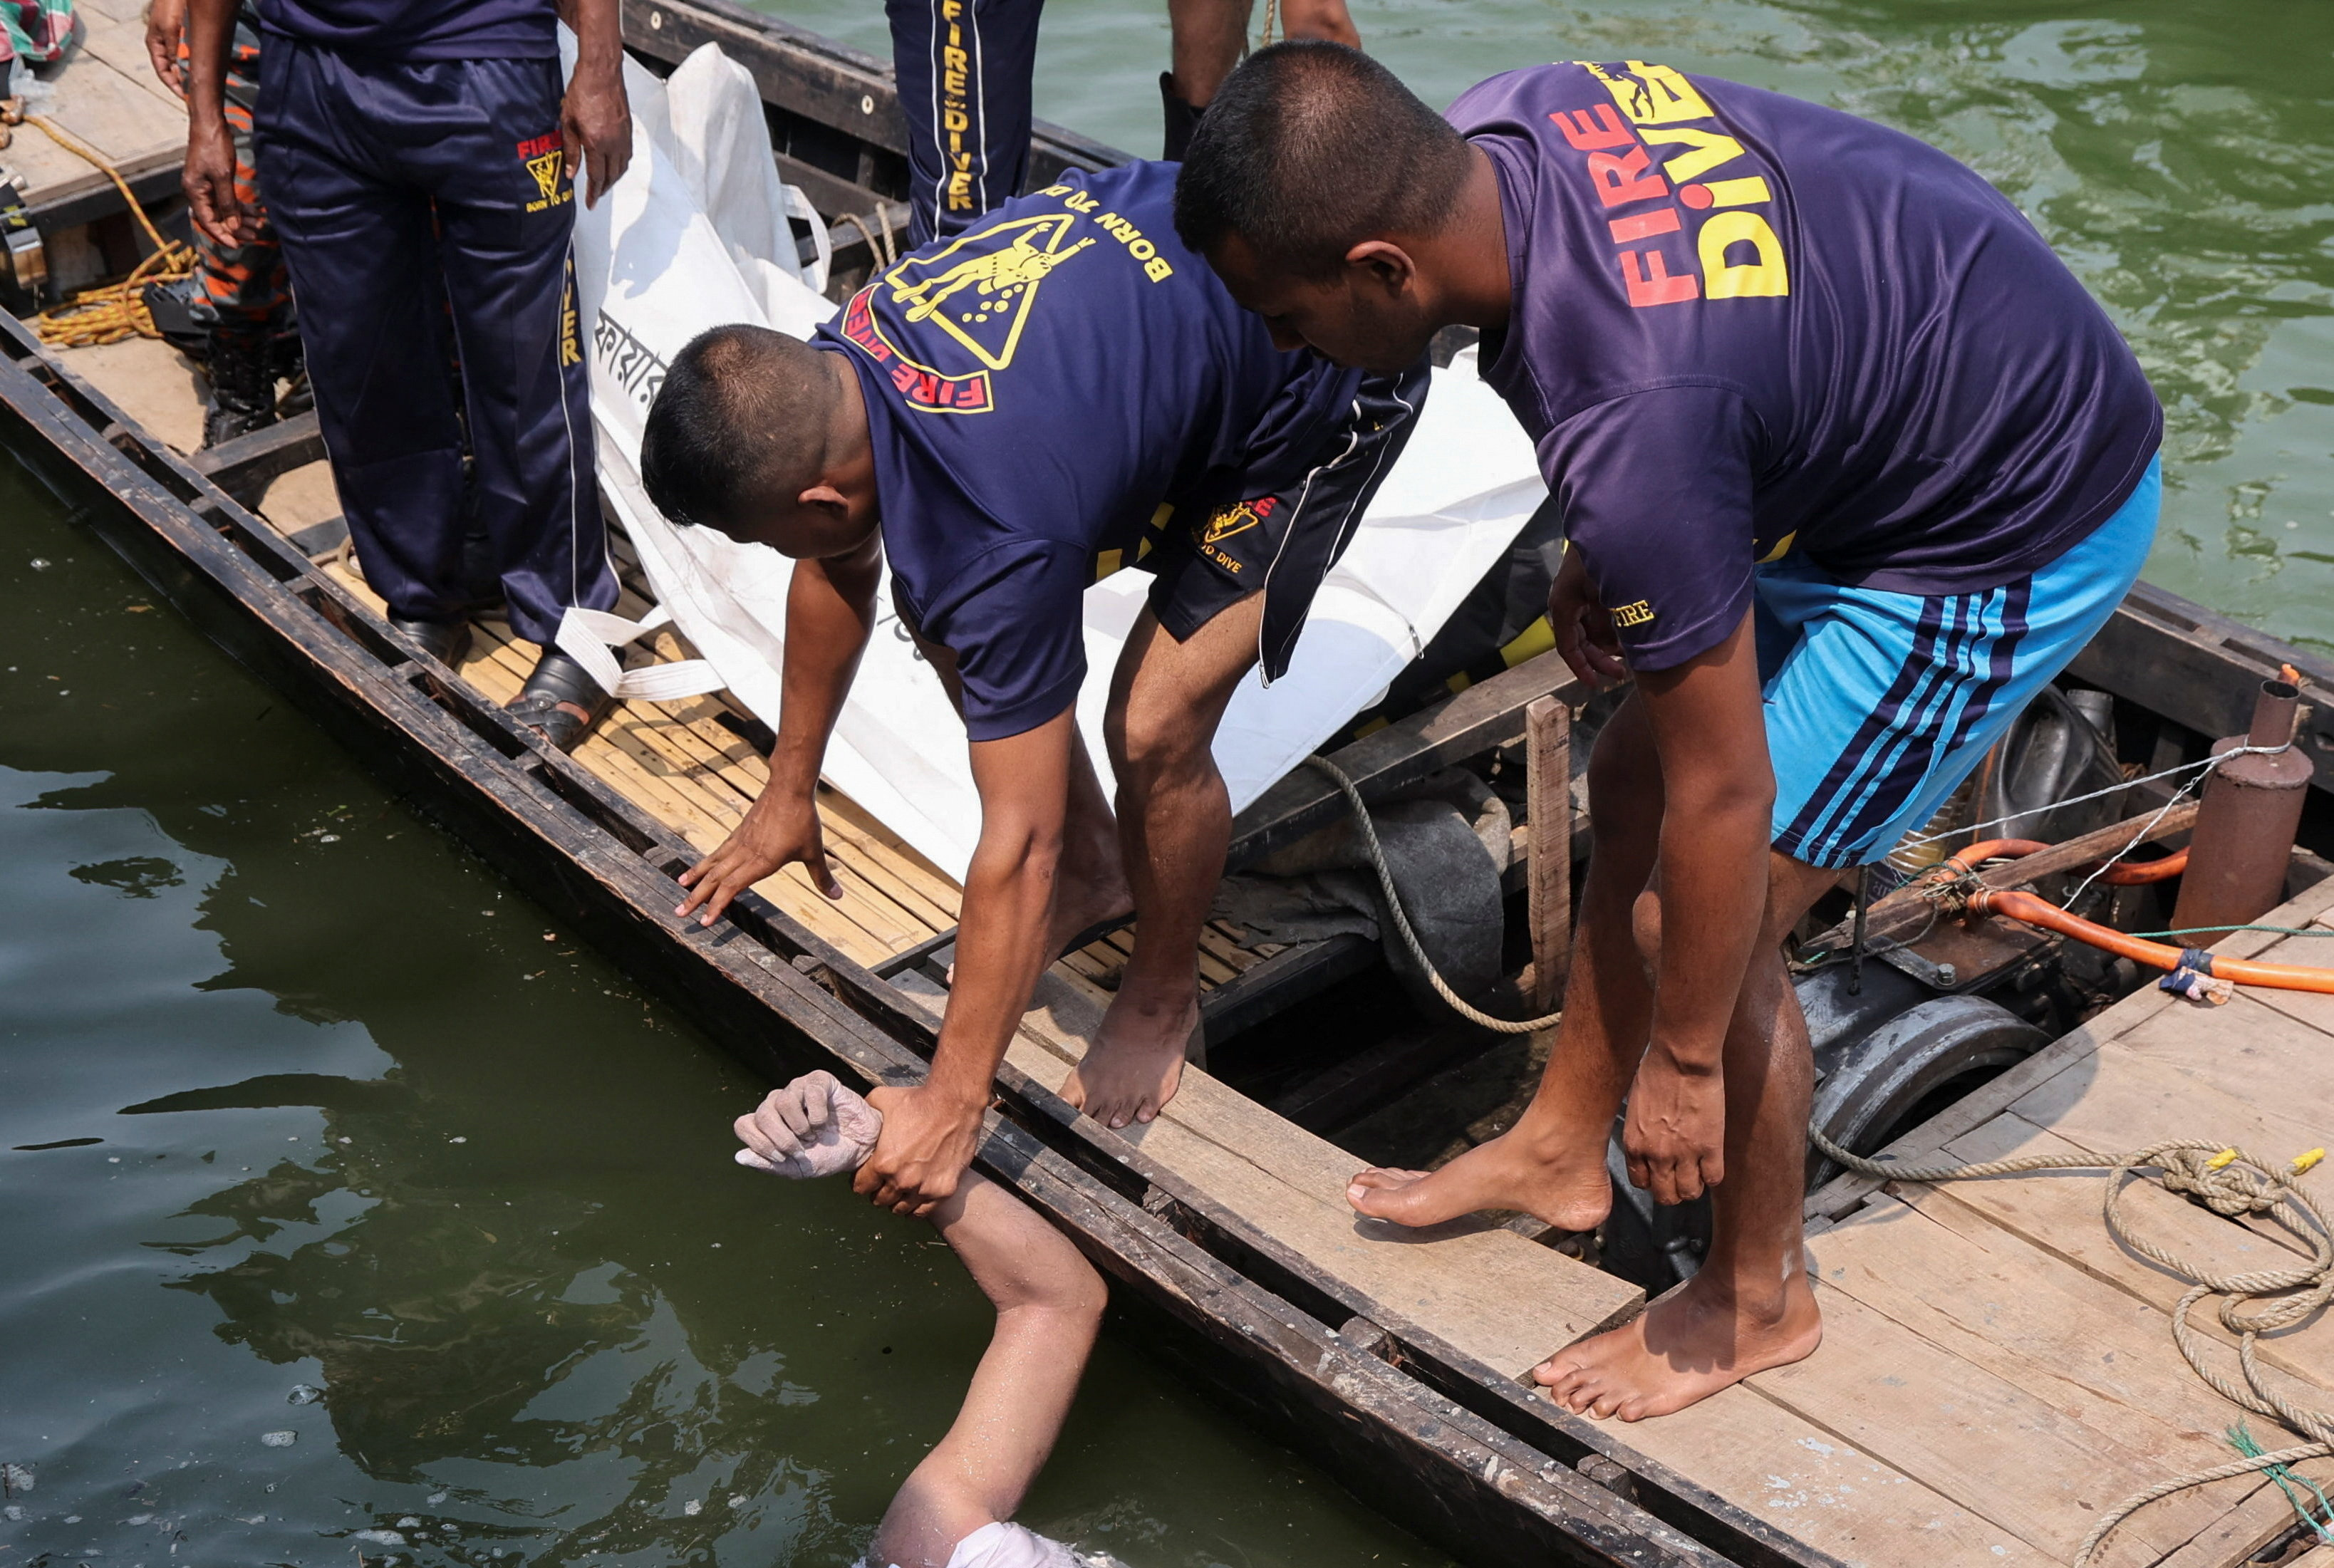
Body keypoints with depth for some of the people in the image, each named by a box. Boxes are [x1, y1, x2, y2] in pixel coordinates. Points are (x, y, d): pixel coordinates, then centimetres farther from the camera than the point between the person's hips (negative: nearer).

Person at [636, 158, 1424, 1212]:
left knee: (1153, 726, -19)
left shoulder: (995, 537, -38)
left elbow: (1019, 840, -31)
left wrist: (950, 1106, -23)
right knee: (942, 613, 6)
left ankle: (1162, 1002, 10)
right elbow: (836, 574, 9)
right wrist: (789, 793, 19)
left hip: (1321, 390, -9)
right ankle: (1097, 873, 25)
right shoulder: (830, 368, -14)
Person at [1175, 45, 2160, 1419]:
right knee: (1633, 786, 15)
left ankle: (1760, 1298, 21)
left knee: (1709, 920, -3)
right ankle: (1562, 1148, 34)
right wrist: (1606, 552, 6)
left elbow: (1726, 797, -27)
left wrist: (1684, 1060, -13)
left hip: (2011, 541, -9)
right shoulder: (1505, 122, -14)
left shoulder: (1625, 425, -38)